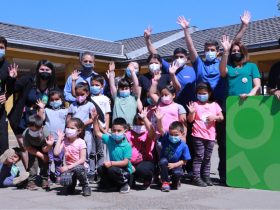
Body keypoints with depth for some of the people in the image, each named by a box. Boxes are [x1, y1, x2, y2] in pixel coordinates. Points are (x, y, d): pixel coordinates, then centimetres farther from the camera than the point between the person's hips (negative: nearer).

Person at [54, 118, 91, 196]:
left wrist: (69, 167, -20)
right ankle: (72, 182, 12)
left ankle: (85, 186, -8)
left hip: (79, 166, -2)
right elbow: (56, 153, -13)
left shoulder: (81, 142, -10)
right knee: (63, 180, -29)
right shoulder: (64, 141, 0)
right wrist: (59, 138, -10)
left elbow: (82, 160, -14)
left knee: (77, 169, -40)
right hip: (68, 167, 2)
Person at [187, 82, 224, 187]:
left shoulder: (214, 105, 9)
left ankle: (206, 176, 20)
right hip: (198, 135, -3)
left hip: (210, 136, 3)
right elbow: (190, 120, -3)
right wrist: (191, 112, -21)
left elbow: (221, 117, 10)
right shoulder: (195, 105, 1)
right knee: (199, 156, -4)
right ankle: (196, 177, 1)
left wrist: (214, 117, -9)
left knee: (207, 157, 11)